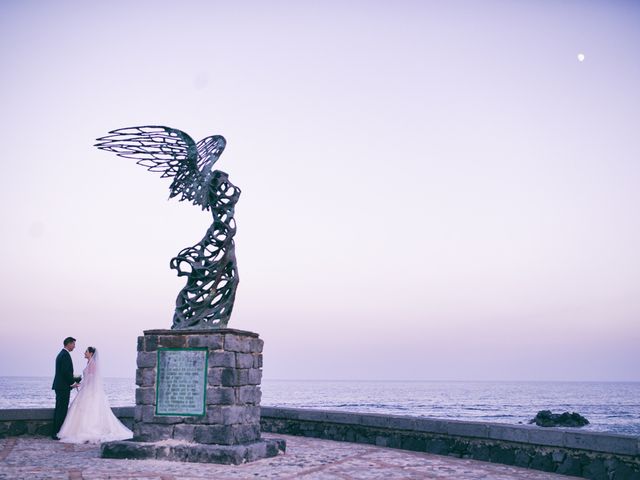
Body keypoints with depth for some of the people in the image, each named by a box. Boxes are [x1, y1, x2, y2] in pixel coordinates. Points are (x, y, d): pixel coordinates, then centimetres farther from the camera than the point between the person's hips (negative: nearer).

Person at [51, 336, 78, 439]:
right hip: (64, 387, -10)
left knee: (59, 410, 13)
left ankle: (55, 432, 17)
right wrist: (73, 383, -10)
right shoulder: (65, 355, -15)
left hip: (59, 386, 10)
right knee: (62, 410, -7)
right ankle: (57, 433, -7)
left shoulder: (61, 354, 17)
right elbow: (66, 372, -21)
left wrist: (72, 381, 15)